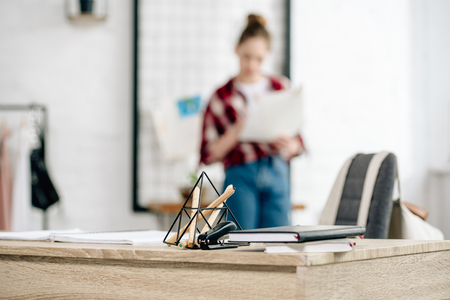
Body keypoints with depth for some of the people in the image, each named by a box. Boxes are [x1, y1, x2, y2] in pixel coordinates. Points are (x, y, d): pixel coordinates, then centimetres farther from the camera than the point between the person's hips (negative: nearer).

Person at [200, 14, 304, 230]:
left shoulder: (281, 88, 12)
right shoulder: (221, 97, 7)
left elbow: (298, 144, 16)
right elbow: (207, 155, 2)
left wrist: (288, 144, -7)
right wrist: (234, 133, -14)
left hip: (277, 175, 2)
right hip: (241, 177, -2)